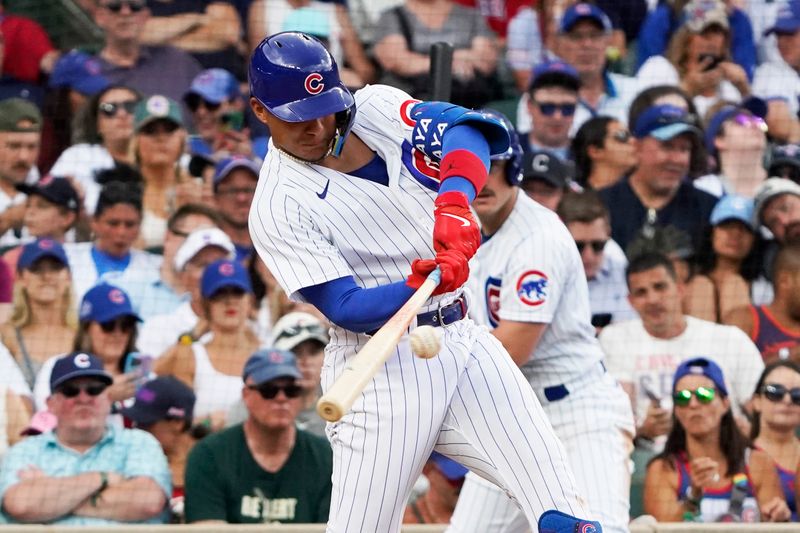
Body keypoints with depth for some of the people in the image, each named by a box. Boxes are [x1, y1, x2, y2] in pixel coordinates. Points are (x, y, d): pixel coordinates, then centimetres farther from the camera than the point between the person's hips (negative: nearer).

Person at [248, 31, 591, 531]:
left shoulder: (375, 107, 5)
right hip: (382, 365, -4)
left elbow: (465, 127, -11)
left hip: (463, 340, 4)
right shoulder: (277, 207, -9)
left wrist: (455, 200, -31)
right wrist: (419, 284, -35)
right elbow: (347, 310, -16)